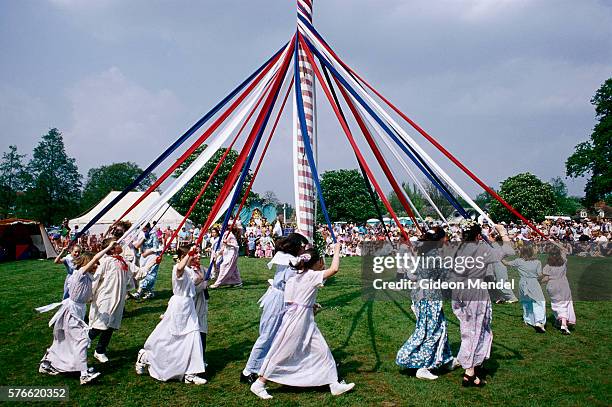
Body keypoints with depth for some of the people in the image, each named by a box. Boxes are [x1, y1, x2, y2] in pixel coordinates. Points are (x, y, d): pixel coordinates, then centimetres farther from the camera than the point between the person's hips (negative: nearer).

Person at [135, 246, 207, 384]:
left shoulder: (191, 270, 9)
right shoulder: (177, 268, -18)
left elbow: (200, 278, 17)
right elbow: (180, 268, -42)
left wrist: (196, 265, 11)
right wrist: (190, 253, -39)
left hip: (189, 306, 8)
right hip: (179, 304, -8)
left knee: (193, 336, 3)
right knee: (166, 337, 7)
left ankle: (190, 374, 10)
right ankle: (144, 357, 34)